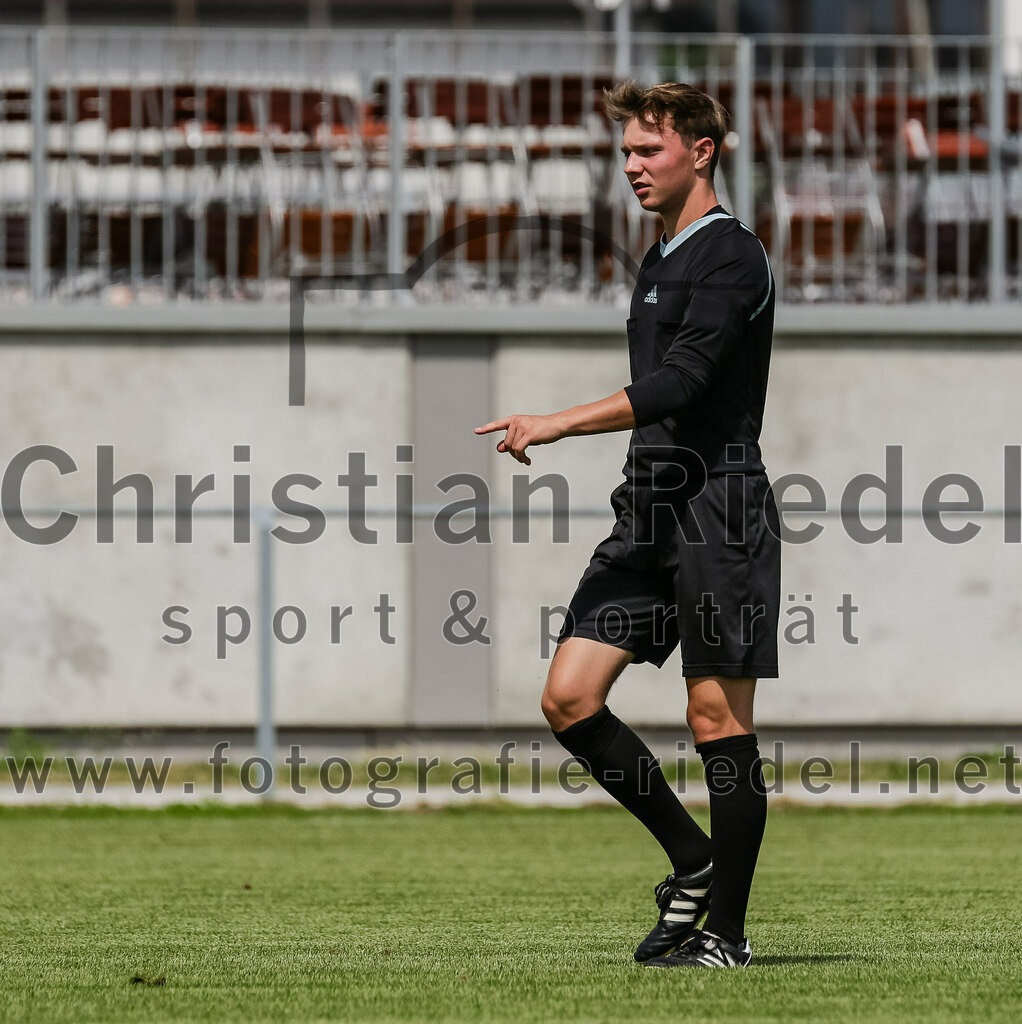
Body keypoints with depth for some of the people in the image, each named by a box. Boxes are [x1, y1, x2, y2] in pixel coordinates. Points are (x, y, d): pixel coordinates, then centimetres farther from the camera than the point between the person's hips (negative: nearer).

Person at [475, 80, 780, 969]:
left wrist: (561, 424, -24)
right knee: (569, 697, 0)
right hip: (651, 509, 9)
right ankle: (692, 861, 13)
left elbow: (679, 382, -21)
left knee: (719, 716, -5)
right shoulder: (659, 262, 19)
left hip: (719, 507, -9)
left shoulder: (732, 257, -9)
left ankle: (727, 930, 2)